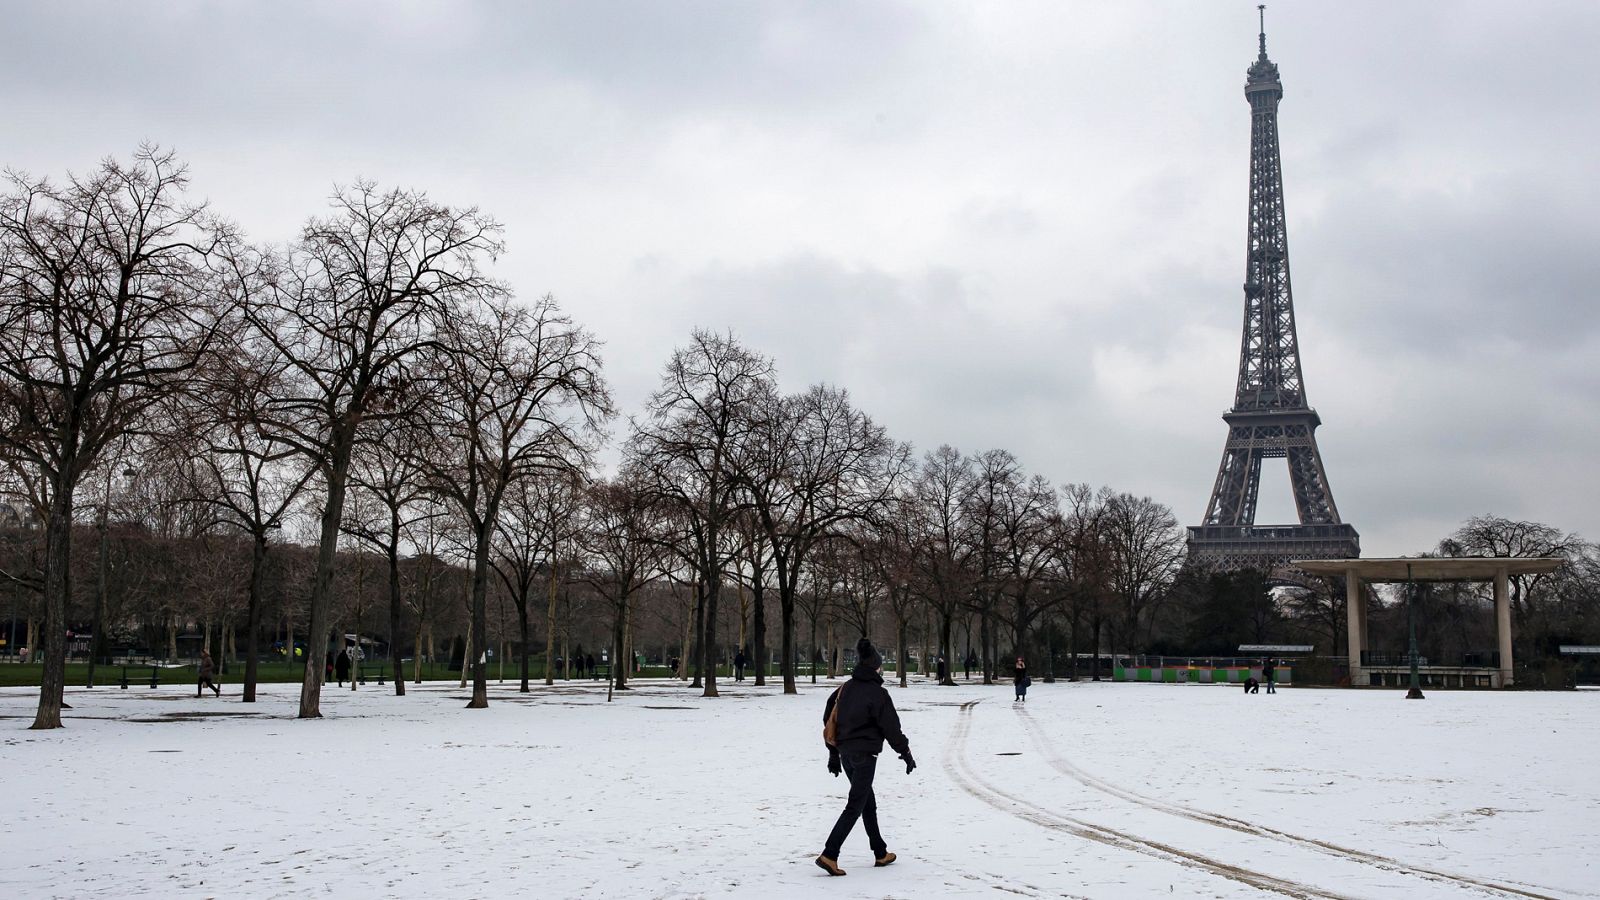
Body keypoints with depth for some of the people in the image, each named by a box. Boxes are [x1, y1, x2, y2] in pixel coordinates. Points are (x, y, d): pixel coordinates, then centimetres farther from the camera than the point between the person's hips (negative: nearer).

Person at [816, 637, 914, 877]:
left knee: (868, 803, 18)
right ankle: (829, 855, -12)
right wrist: (906, 754, 1)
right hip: (865, 754, -8)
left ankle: (881, 853, 26)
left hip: (846, 754, 8)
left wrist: (834, 754, 20)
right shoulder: (877, 693, -14)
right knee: (855, 806, -4)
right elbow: (891, 727, -11)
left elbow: (829, 719, 12)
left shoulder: (845, 689, 7)